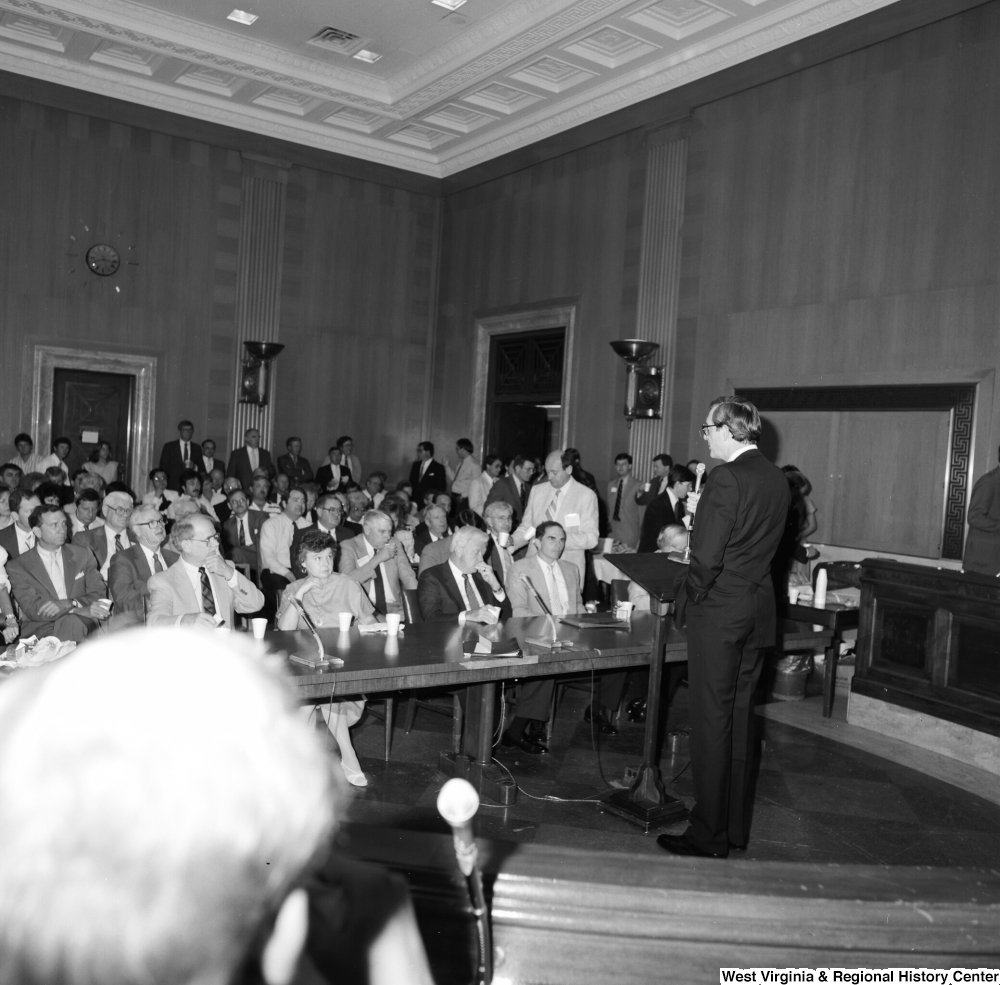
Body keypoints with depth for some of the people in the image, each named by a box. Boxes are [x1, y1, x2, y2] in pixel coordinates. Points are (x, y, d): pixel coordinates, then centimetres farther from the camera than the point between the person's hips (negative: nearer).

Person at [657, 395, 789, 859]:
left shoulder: (726, 479, -18)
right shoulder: (776, 479, 8)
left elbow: (706, 556, -20)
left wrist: (695, 595, -4)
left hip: (718, 611, -8)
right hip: (759, 610, 8)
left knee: (712, 720, 1)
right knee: (740, 716, 16)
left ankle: (709, 836, 11)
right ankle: (736, 828, 27)